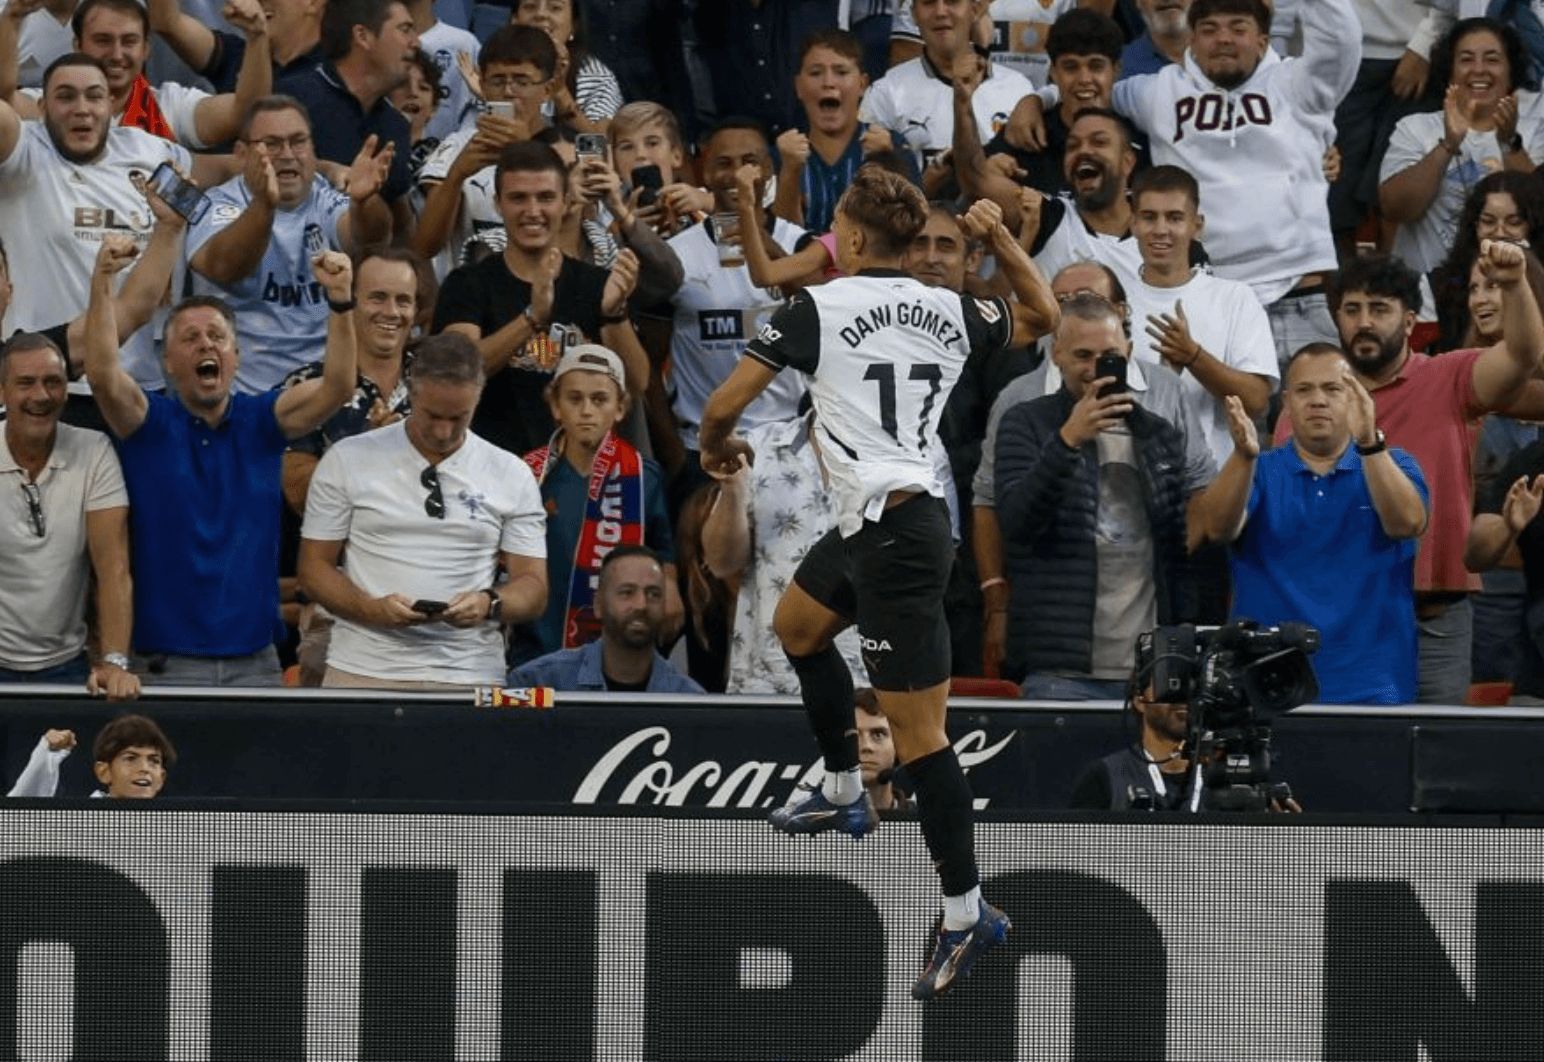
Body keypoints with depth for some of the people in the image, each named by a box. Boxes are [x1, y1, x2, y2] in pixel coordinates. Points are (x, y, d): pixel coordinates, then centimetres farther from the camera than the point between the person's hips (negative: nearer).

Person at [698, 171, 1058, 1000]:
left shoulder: (815, 310, -11)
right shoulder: (950, 311, 5)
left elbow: (723, 406, -9)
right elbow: (1040, 318, 24)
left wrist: (716, 448, 13)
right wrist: (1000, 237, 18)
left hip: (895, 540, -9)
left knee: (918, 733, -4)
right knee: (795, 627, 33)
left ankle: (966, 913, -1)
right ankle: (843, 796, 45)